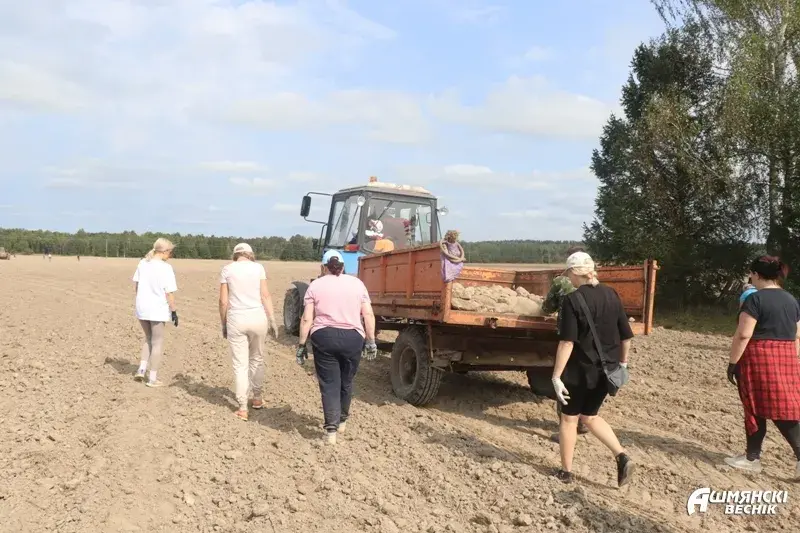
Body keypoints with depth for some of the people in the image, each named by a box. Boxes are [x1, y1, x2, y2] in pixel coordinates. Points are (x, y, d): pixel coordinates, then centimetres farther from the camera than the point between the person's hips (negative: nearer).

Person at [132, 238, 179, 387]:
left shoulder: (142, 263, 4)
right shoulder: (166, 267, -15)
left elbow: (135, 284, 11)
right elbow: (169, 293, -15)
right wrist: (174, 311, -8)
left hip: (142, 308, 6)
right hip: (158, 309, -6)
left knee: (148, 339, 25)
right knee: (157, 343, 7)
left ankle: (141, 370, 16)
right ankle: (153, 378, 11)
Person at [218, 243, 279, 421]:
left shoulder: (227, 269, 3)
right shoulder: (258, 267, 3)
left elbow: (223, 301, 1)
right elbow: (265, 295, -2)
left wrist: (223, 324, 11)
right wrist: (272, 319, 1)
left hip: (236, 319, -1)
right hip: (257, 317, 1)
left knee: (240, 364, 4)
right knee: (257, 359, 19)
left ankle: (242, 408, 5)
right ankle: (257, 398, 31)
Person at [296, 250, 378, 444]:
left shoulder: (316, 285, 4)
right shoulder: (356, 283, 7)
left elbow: (307, 319, -2)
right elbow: (368, 315, 2)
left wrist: (301, 345, 3)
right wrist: (371, 341, 6)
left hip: (324, 337, -2)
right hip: (352, 337, 2)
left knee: (329, 384, 4)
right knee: (346, 382, 19)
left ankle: (331, 430, -2)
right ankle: (342, 421, 35)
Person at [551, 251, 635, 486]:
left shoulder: (573, 299, -16)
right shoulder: (612, 295, 2)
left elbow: (567, 342, -21)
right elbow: (626, 336, 7)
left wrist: (556, 376, -18)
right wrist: (622, 363, 21)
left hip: (579, 370, -6)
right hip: (605, 370, 6)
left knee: (569, 418, 12)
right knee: (590, 416, 22)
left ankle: (566, 471, 22)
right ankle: (622, 456, 9)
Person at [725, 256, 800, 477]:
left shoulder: (755, 299, -12)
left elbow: (743, 335, -16)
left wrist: (732, 363, -10)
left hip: (758, 359, -6)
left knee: (756, 409, 4)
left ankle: (753, 458, 15)